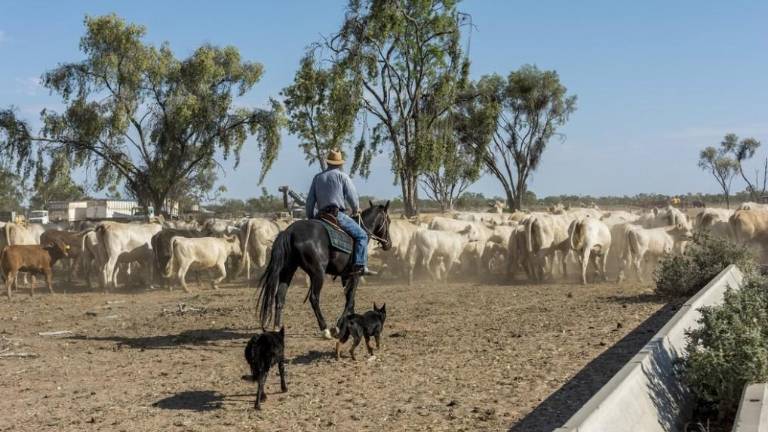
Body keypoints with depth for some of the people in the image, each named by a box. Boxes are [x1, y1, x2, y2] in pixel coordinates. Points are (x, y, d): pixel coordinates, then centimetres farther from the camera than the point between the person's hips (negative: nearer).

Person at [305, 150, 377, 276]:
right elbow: (352, 196, -2)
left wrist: (310, 219, 25)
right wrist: (355, 211, 16)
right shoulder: (342, 176, 3)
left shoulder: (317, 177, 18)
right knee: (361, 235, -3)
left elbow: (310, 201, 17)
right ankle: (360, 265, -18)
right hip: (338, 214, -6)